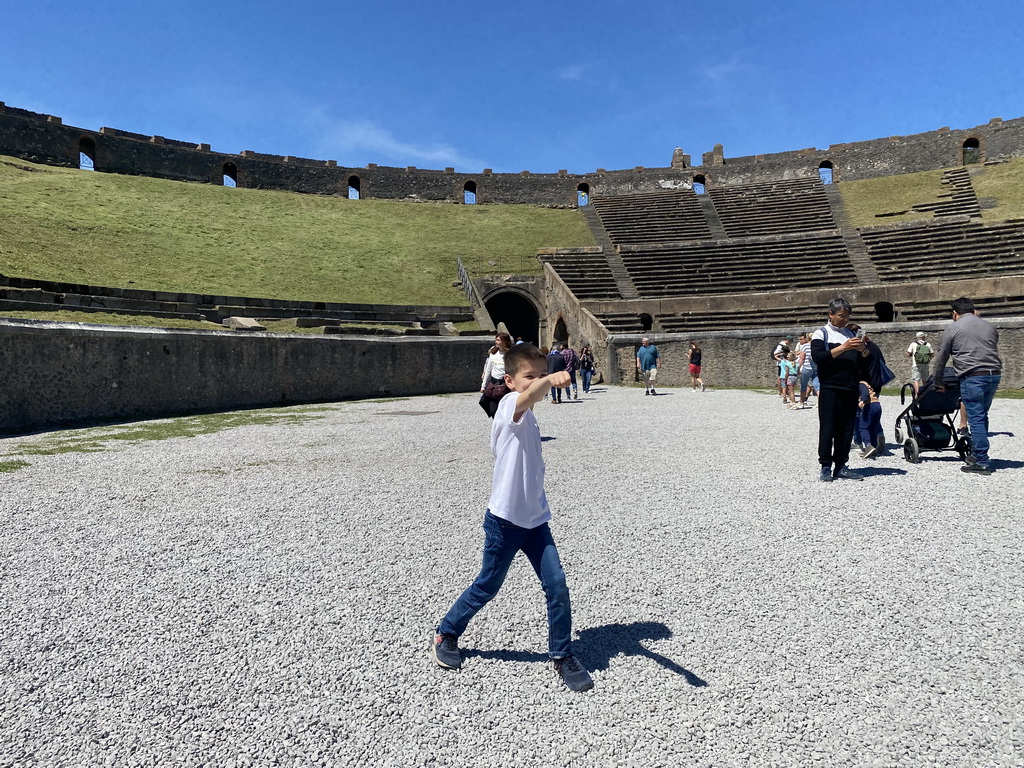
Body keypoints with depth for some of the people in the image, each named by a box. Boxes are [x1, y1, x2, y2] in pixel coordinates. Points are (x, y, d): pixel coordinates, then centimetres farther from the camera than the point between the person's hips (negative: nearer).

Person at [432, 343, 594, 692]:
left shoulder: (528, 417, 10)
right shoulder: (510, 403, -16)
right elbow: (528, 397, -44)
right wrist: (551, 381, -61)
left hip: (535, 519, 7)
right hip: (505, 520, -7)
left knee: (557, 584, 0)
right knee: (486, 588, 10)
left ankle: (562, 655, 18)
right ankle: (445, 634, 34)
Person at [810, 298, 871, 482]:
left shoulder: (852, 334, 18)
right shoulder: (821, 333, 1)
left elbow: (863, 362, 20)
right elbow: (817, 357, -14)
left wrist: (862, 350, -2)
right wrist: (843, 348, -18)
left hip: (851, 389, 6)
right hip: (830, 388, -5)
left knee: (847, 429, 5)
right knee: (828, 428, -4)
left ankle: (841, 467, 11)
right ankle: (826, 467, 2)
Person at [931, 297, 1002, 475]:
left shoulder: (952, 329, 2)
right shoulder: (989, 326, 18)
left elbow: (940, 359, 5)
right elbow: (994, 350, 23)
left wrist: (938, 383, 14)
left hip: (973, 377, -6)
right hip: (994, 374, 6)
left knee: (976, 419, -5)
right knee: (982, 416, 16)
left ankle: (981, 463, -5)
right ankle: (977, 454, 23)